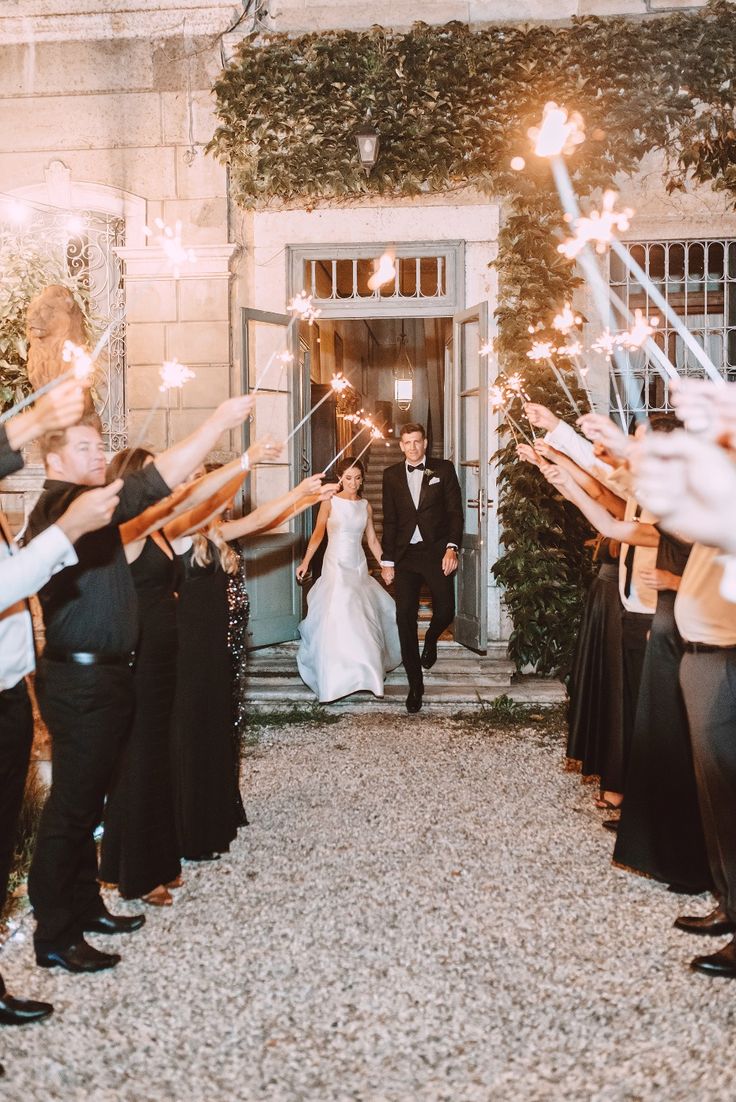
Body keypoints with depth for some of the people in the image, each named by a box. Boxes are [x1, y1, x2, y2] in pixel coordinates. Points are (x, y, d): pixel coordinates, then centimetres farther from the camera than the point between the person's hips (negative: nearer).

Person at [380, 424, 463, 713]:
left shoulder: (444, 469, 5)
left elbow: (455, 511, 1)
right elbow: (389, 520, 10)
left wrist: (452, 547, -12)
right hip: (405, 555, 2)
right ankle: (415, 684, 8)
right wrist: (387, 560, 6)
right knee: (405, 619, -2)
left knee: (445, 611, -11)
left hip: (437, 551, -2)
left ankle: (431, 638, 27)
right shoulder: (391, 475, 10)